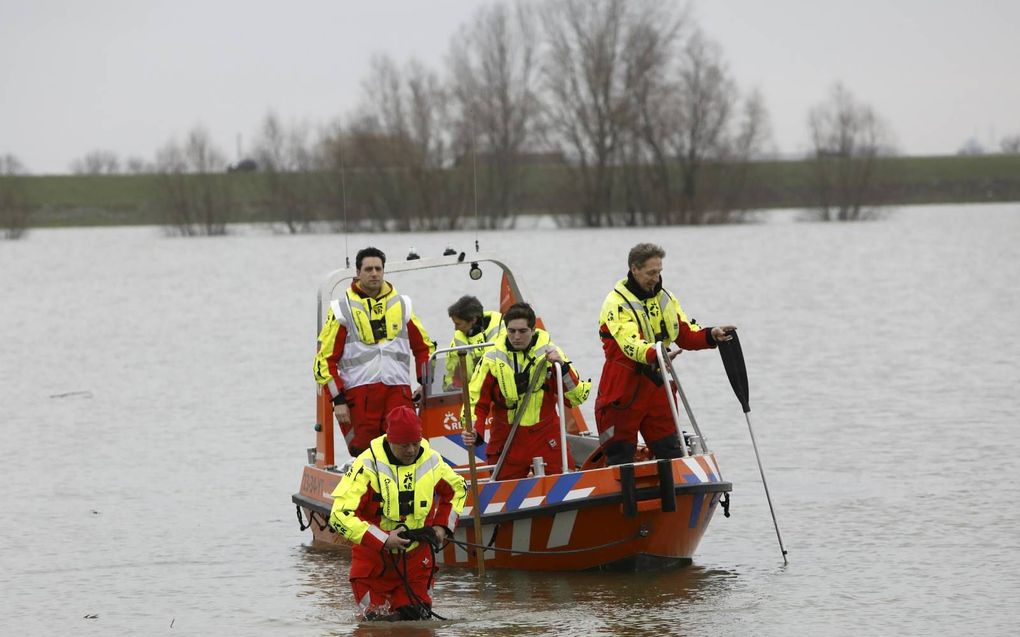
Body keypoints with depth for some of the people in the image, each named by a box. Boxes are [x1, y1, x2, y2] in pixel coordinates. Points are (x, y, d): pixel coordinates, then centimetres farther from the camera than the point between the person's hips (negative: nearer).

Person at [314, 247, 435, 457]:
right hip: (360, 390, -2)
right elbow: (325, 358, 2)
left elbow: (424, 347, 23)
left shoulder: (401, 305, 14)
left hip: (398, 390, 2)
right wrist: (338, 400, -5)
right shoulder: (342, 310, 4)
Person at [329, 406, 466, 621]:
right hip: (374, 554, -3)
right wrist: (383, 541, -26)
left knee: (417, 613, 0)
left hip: (416, 554, 3)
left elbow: (456, 489, 16)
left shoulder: (431, 461, -7)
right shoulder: (368, 465, -22)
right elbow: (340, 515, -25)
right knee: (375, 615, 1)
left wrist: (442, 526, 4)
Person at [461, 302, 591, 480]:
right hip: (506, 444, 0)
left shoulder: (549, 353, -4)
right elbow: (477, 400, 0)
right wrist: (473, 432, -17)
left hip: (546, 442, 0)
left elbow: (577, 396, -5)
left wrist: (563, 367, -20)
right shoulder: (493, 358, -3)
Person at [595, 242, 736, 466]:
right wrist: (655, 355, -48)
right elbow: (630, 343, -30)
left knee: (671, 451, 7)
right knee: (621, 456, -1)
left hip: (656, 388, 6)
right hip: (623, 391, -6)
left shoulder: (665, 298, 10)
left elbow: (685, 334, 10)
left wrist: (711, 335, -10)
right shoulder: (616, 303, -14)